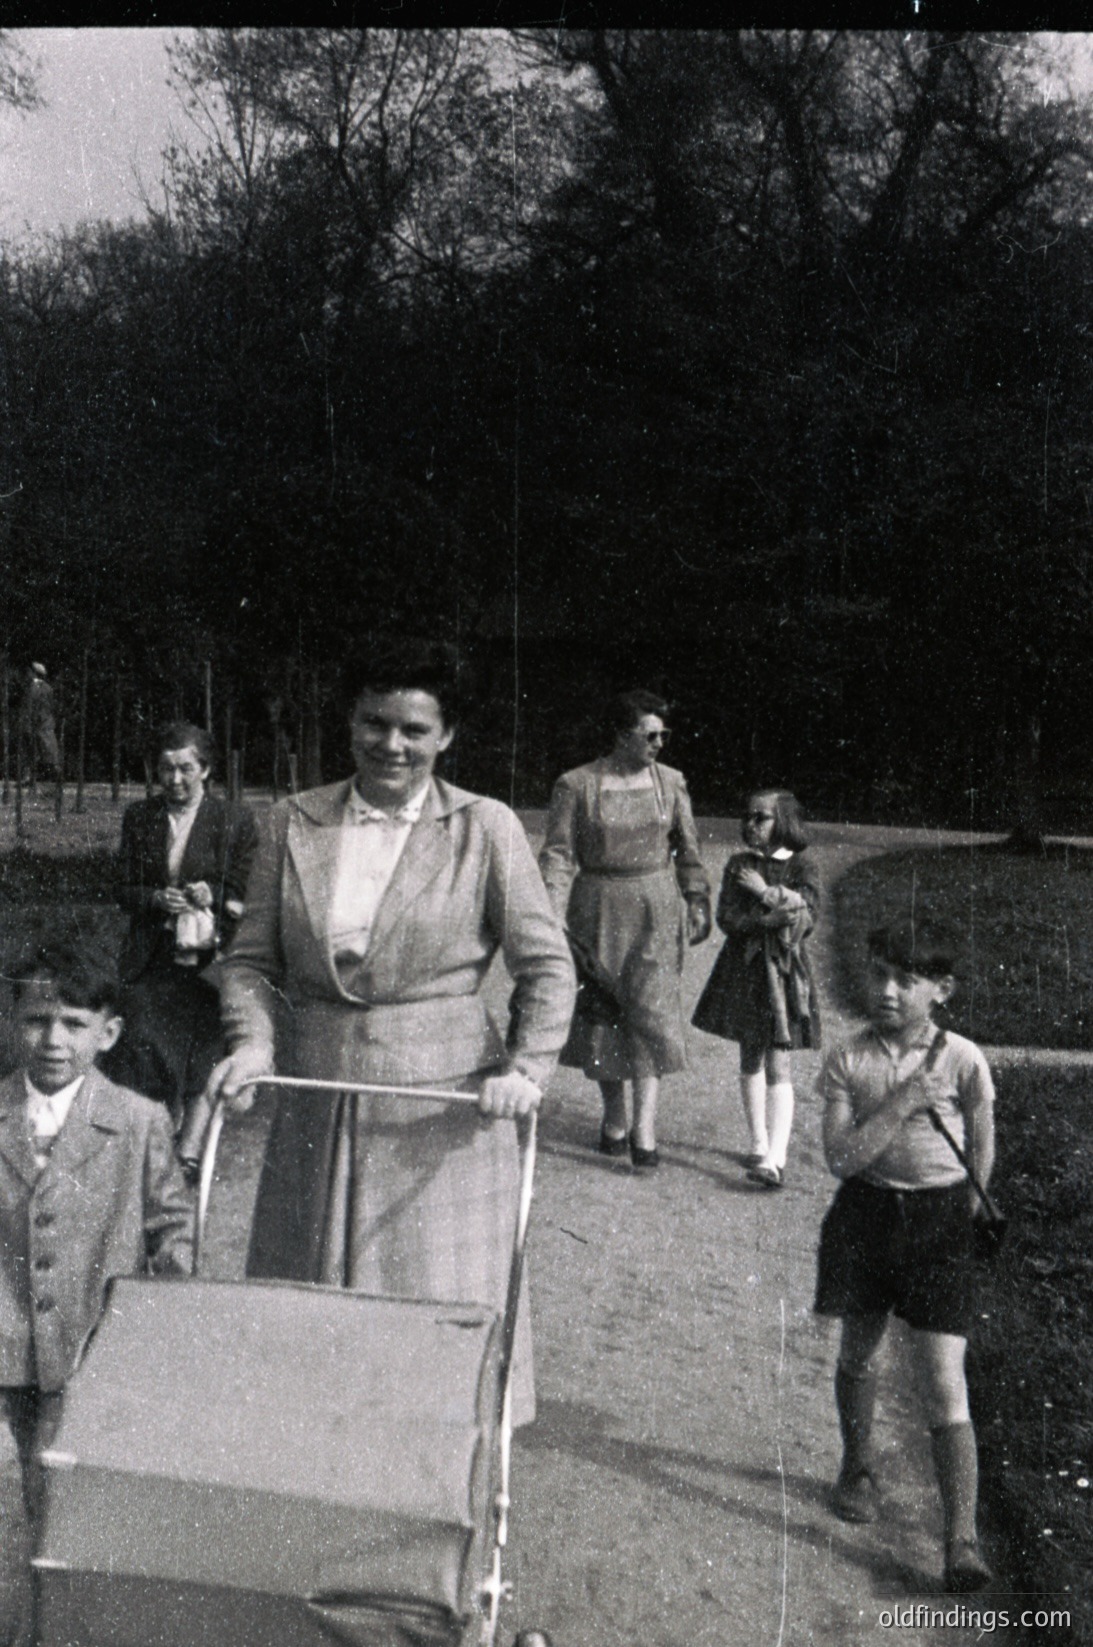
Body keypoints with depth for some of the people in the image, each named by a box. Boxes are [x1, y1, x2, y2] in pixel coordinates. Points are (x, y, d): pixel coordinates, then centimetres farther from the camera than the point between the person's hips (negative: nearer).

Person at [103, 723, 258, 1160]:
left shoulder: (235, 821, -1)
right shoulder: (139, 817, 8)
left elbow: (245, 894, 1)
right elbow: (122, 887, 10)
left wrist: (211, 897, -19)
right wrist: (157, 899, -11)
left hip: (207, 957, -2)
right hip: (152, 960, 2)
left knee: (202, 1053, 1)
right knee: (143, 1048, -5)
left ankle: (190, 1142, 16)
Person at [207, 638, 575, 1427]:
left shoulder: (486, 828, -3)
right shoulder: (295, 823, 5)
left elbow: (547, 964, -1)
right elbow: (252, 956, 8)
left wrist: (527, 1067, -14)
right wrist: (251, 1040, -9)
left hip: (445, 1105, -3)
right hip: (317, 1102, 3)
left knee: (441, 1302, 2)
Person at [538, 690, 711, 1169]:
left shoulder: (670, 782, 5)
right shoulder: (576, 785, -5)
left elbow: (688, 850, 14)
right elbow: (559, 854, -6)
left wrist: (697, 903, 13)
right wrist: (553, 916, -13)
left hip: (656, 910, 1)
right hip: (598, 909, -1)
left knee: (652, 1007, -8)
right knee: (601, 1009, 6)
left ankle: (644, 1127, -8)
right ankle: (613, 1114, 24)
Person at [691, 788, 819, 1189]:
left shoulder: (799, 866, 0)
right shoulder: (739, 865, 3)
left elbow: (807, 914, -13)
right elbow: (728, 918, -7)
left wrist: (764, 891, -17)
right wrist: (778, 916, -17)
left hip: (783, 970, -3)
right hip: (743, 967, 3)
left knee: (778, 1064, -8)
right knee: (751, 1058, 12)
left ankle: (776, 1157, -12)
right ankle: (759, 1145, 26)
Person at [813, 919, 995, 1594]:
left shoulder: (963, 1060, -10)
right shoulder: (849, 1060, -6)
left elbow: (982, 1153, 2)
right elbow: (841, 1155, -14)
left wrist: (958, 1214, 8)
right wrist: (902, 1103, -21)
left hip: (940, 1217, -3)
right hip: (865, 1213, 3)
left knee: (945, 1381, -6)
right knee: (859, 1354, 19)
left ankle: (963, 1540, -1)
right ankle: (859, 1468, 46)